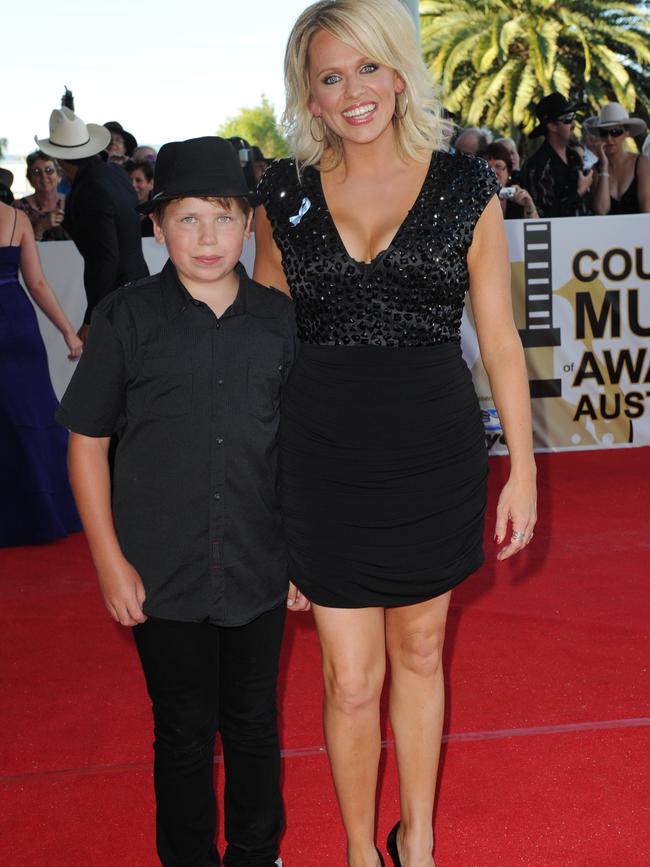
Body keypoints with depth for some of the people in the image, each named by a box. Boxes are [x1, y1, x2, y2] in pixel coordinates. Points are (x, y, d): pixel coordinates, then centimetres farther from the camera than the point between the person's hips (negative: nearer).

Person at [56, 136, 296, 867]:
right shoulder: (125, 319, -7)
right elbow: (87, 442, -2)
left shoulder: (278, 319, 0)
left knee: (254, 723, 17)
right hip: (163, 576, -2)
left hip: (259, 569, 2)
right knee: (184, 733, 11)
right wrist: (109, 561, -6)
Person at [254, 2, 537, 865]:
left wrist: (522, 468, 0)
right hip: (326, 460, 0)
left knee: (419, 653, 16)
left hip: (435, 454, 0)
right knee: (352, 680, 5)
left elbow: (500, 339, 1)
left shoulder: (465, 187, -2)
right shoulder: (285, 195, 0)